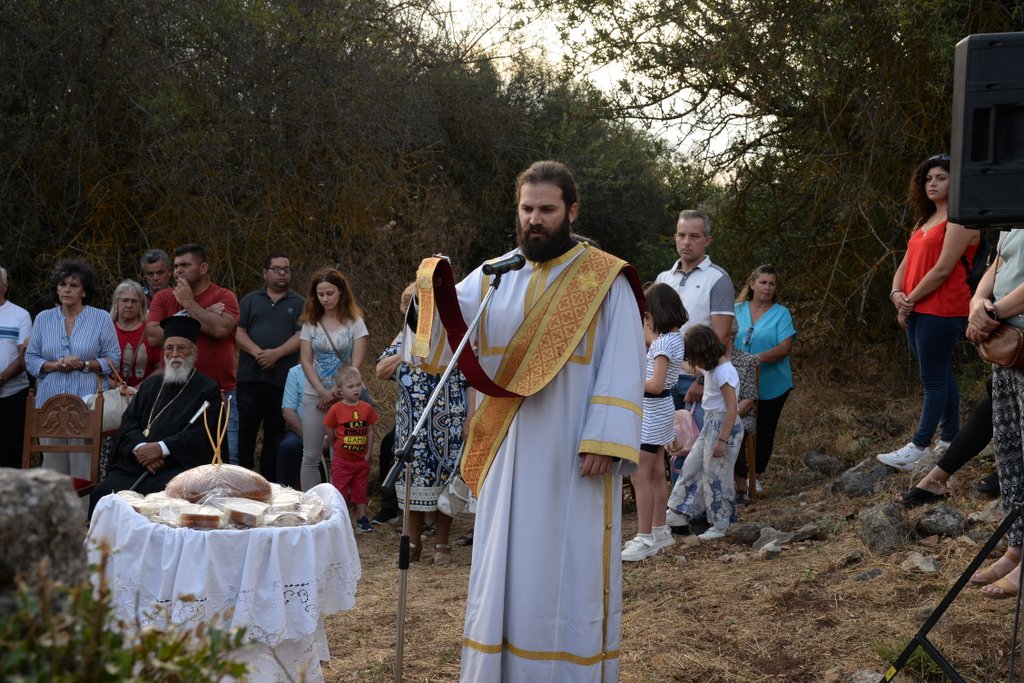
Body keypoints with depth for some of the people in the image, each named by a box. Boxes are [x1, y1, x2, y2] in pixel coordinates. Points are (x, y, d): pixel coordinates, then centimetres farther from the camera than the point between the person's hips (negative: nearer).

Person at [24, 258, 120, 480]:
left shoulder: (102, 318, 5)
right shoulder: (43, 319, 12)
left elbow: (113, 358, 3)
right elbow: (30, 359, 10)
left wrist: (84, 365, -11)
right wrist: (55, 366, -8)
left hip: (88, 403, -2)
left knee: (84, 465, -8)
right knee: (53, 463, 0)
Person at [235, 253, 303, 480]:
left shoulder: (299, 304, 9)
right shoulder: (250, 300, 13)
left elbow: (301, 336, -2)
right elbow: (239, 332, 3)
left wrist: (277, 353, -17)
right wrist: (257, 352, -14)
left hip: (283, 379, -1)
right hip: (250, 376, 1)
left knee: (275, 432, 5)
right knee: (245, 429, 0)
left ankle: (269, 483, 12)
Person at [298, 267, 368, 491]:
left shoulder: (355, 322, -1)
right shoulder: (311, 323, 6)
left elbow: (356, 363, -6)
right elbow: (306, 361, 1)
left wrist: (336, 395, -11)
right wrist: (323, 392, -11)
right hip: (315, 396, 2)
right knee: (311, 456, 2)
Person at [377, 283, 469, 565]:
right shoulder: (405, 338, 11)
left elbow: (471, 382, -7)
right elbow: (381, 371, 2)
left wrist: (469, 424, -13)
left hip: (446, 429, -4)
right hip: (411, 428, 4)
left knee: (443, 479, 1)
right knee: (413, 480, 8)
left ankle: (441, 544, 13)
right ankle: (413, 542, 20)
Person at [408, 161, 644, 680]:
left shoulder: (605, 281, -2)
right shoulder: (494, 277, 9)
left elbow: (622, 369, -7)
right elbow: (447, 325, -4)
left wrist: (604, 441, -17)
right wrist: (433, 286, -24)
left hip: (572, 458, -4)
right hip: (509, 456, 4)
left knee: (568, 570, 2)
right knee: (506, 566, 9)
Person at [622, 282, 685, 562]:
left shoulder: (664, 343, -22)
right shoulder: (673, 337, 7)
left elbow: (656, 384, -28)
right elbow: (650, 341, 29)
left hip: (652, 412, -10)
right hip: (660, 411, 10)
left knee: (639, 475, -7)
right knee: (655, 474, 17)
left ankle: (645, 539, -5)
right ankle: (660, 531, 27)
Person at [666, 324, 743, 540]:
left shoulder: (723, 372, -22)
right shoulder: (712, 368, 6)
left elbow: (732, 408, -23)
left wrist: (722, 440, -23)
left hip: (723, 426, -10)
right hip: (710, 425, 10)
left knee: (716, 475, -1)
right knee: (692, 466, 12)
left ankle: (720, 526, 11)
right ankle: (679, 513, 21)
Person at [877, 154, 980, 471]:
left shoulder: (959, 220, -9)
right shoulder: (925, 221, 18)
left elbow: (943, 269, -16)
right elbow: (906, 264, 15)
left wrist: (910, 301, -11)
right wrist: (897, 294, -4)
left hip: (941, 311, -9)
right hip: (917, 311, 9)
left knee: (934, 380, -7)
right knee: (941, 376, 12)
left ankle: (918, 448, -8)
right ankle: (950, 442, 18)